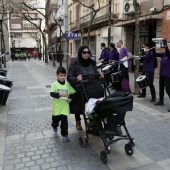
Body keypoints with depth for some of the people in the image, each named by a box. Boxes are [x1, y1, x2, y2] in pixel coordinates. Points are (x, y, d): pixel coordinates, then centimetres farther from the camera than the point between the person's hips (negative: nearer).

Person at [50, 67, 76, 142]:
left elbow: (73, 93, 6)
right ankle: (54, 126, 53)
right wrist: (60, 94, -32)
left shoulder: (67, 84, -1)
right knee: (55, 119, 21)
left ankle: (65, 134, 17)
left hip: (65, 107, 1)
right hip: (56, 107, 0)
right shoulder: (54, 84, -9)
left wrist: (71, 98, -11)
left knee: (64, 122, 3)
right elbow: (52, 93, -20)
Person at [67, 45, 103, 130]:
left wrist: (99, 75, -7)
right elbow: (69, 77, -14)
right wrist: (76, 79, -33)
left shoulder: (92, 62, 3)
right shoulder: (74, 63, -12)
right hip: (79, 90, -3)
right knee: (78, 106, 13)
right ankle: (78, 122, 37)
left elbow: (96, 73, 15)